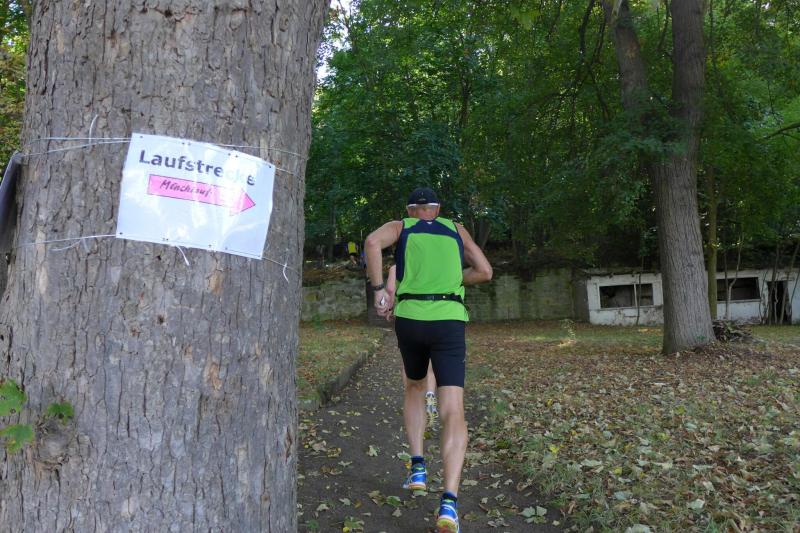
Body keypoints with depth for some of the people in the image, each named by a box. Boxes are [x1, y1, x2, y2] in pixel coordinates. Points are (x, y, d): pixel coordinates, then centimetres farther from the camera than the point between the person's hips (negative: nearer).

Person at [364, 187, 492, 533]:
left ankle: (418, 467, 17)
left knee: (414, 388, 29)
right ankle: (448, 504, -25)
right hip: (449, 323, 0)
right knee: (453, 415, -7)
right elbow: (485, 272, 19)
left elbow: (372, 242, -7)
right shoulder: (456, 229, 22)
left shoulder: (399, 227, 16)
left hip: (410, 320, 1)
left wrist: (379, 289, -4)